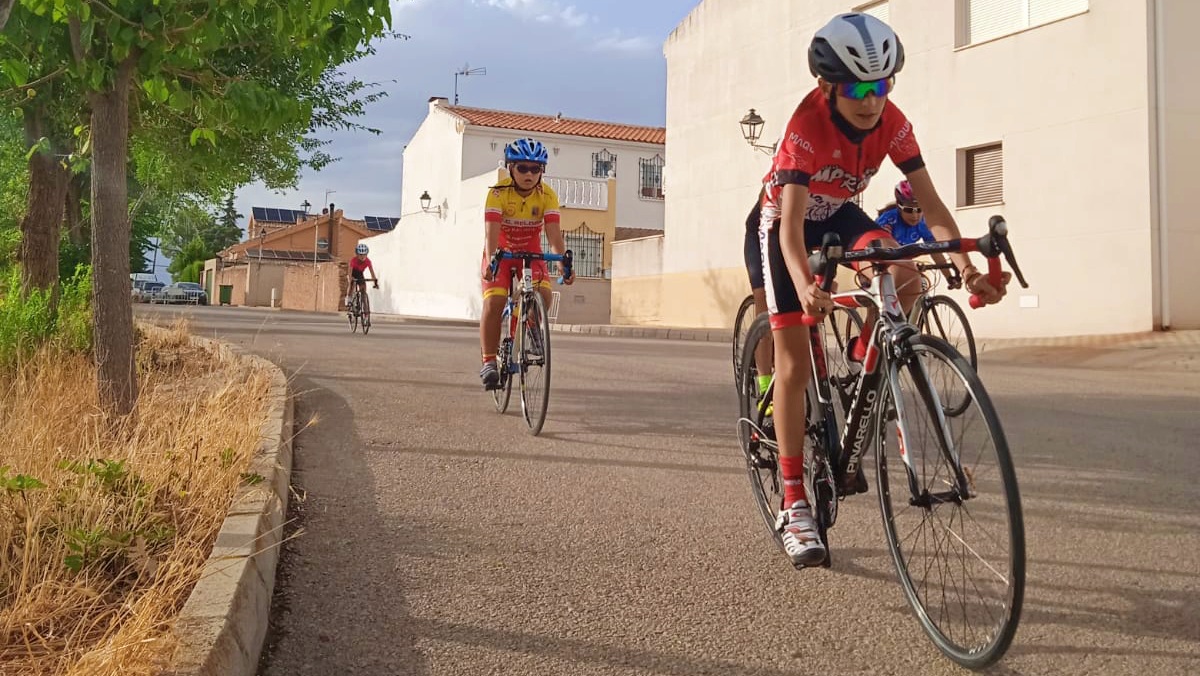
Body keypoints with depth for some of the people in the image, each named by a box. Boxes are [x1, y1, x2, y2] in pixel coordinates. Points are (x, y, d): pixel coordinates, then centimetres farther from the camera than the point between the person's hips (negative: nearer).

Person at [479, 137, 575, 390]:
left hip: (531, 254, 2)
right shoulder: (498, 192, -22)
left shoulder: (547, 196, -16)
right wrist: (491, 260, -50)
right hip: (501, 254, -2)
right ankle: (488, 362, -10)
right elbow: (492, 231, -32)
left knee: (544, 296, -22)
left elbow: (554, 232, -26)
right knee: (493, 304, -19)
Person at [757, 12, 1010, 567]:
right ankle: (794, 504, -2)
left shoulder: (892, 122, -20)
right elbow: (792, 223, -42)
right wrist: (805, 287, -60)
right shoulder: (807, 125, -33)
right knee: (794, 366, -9)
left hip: (839, 213, 5)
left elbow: (929, 201, -22)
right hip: (786, 221, -4)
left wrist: (967, 266, -37)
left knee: (905, 278, -26)